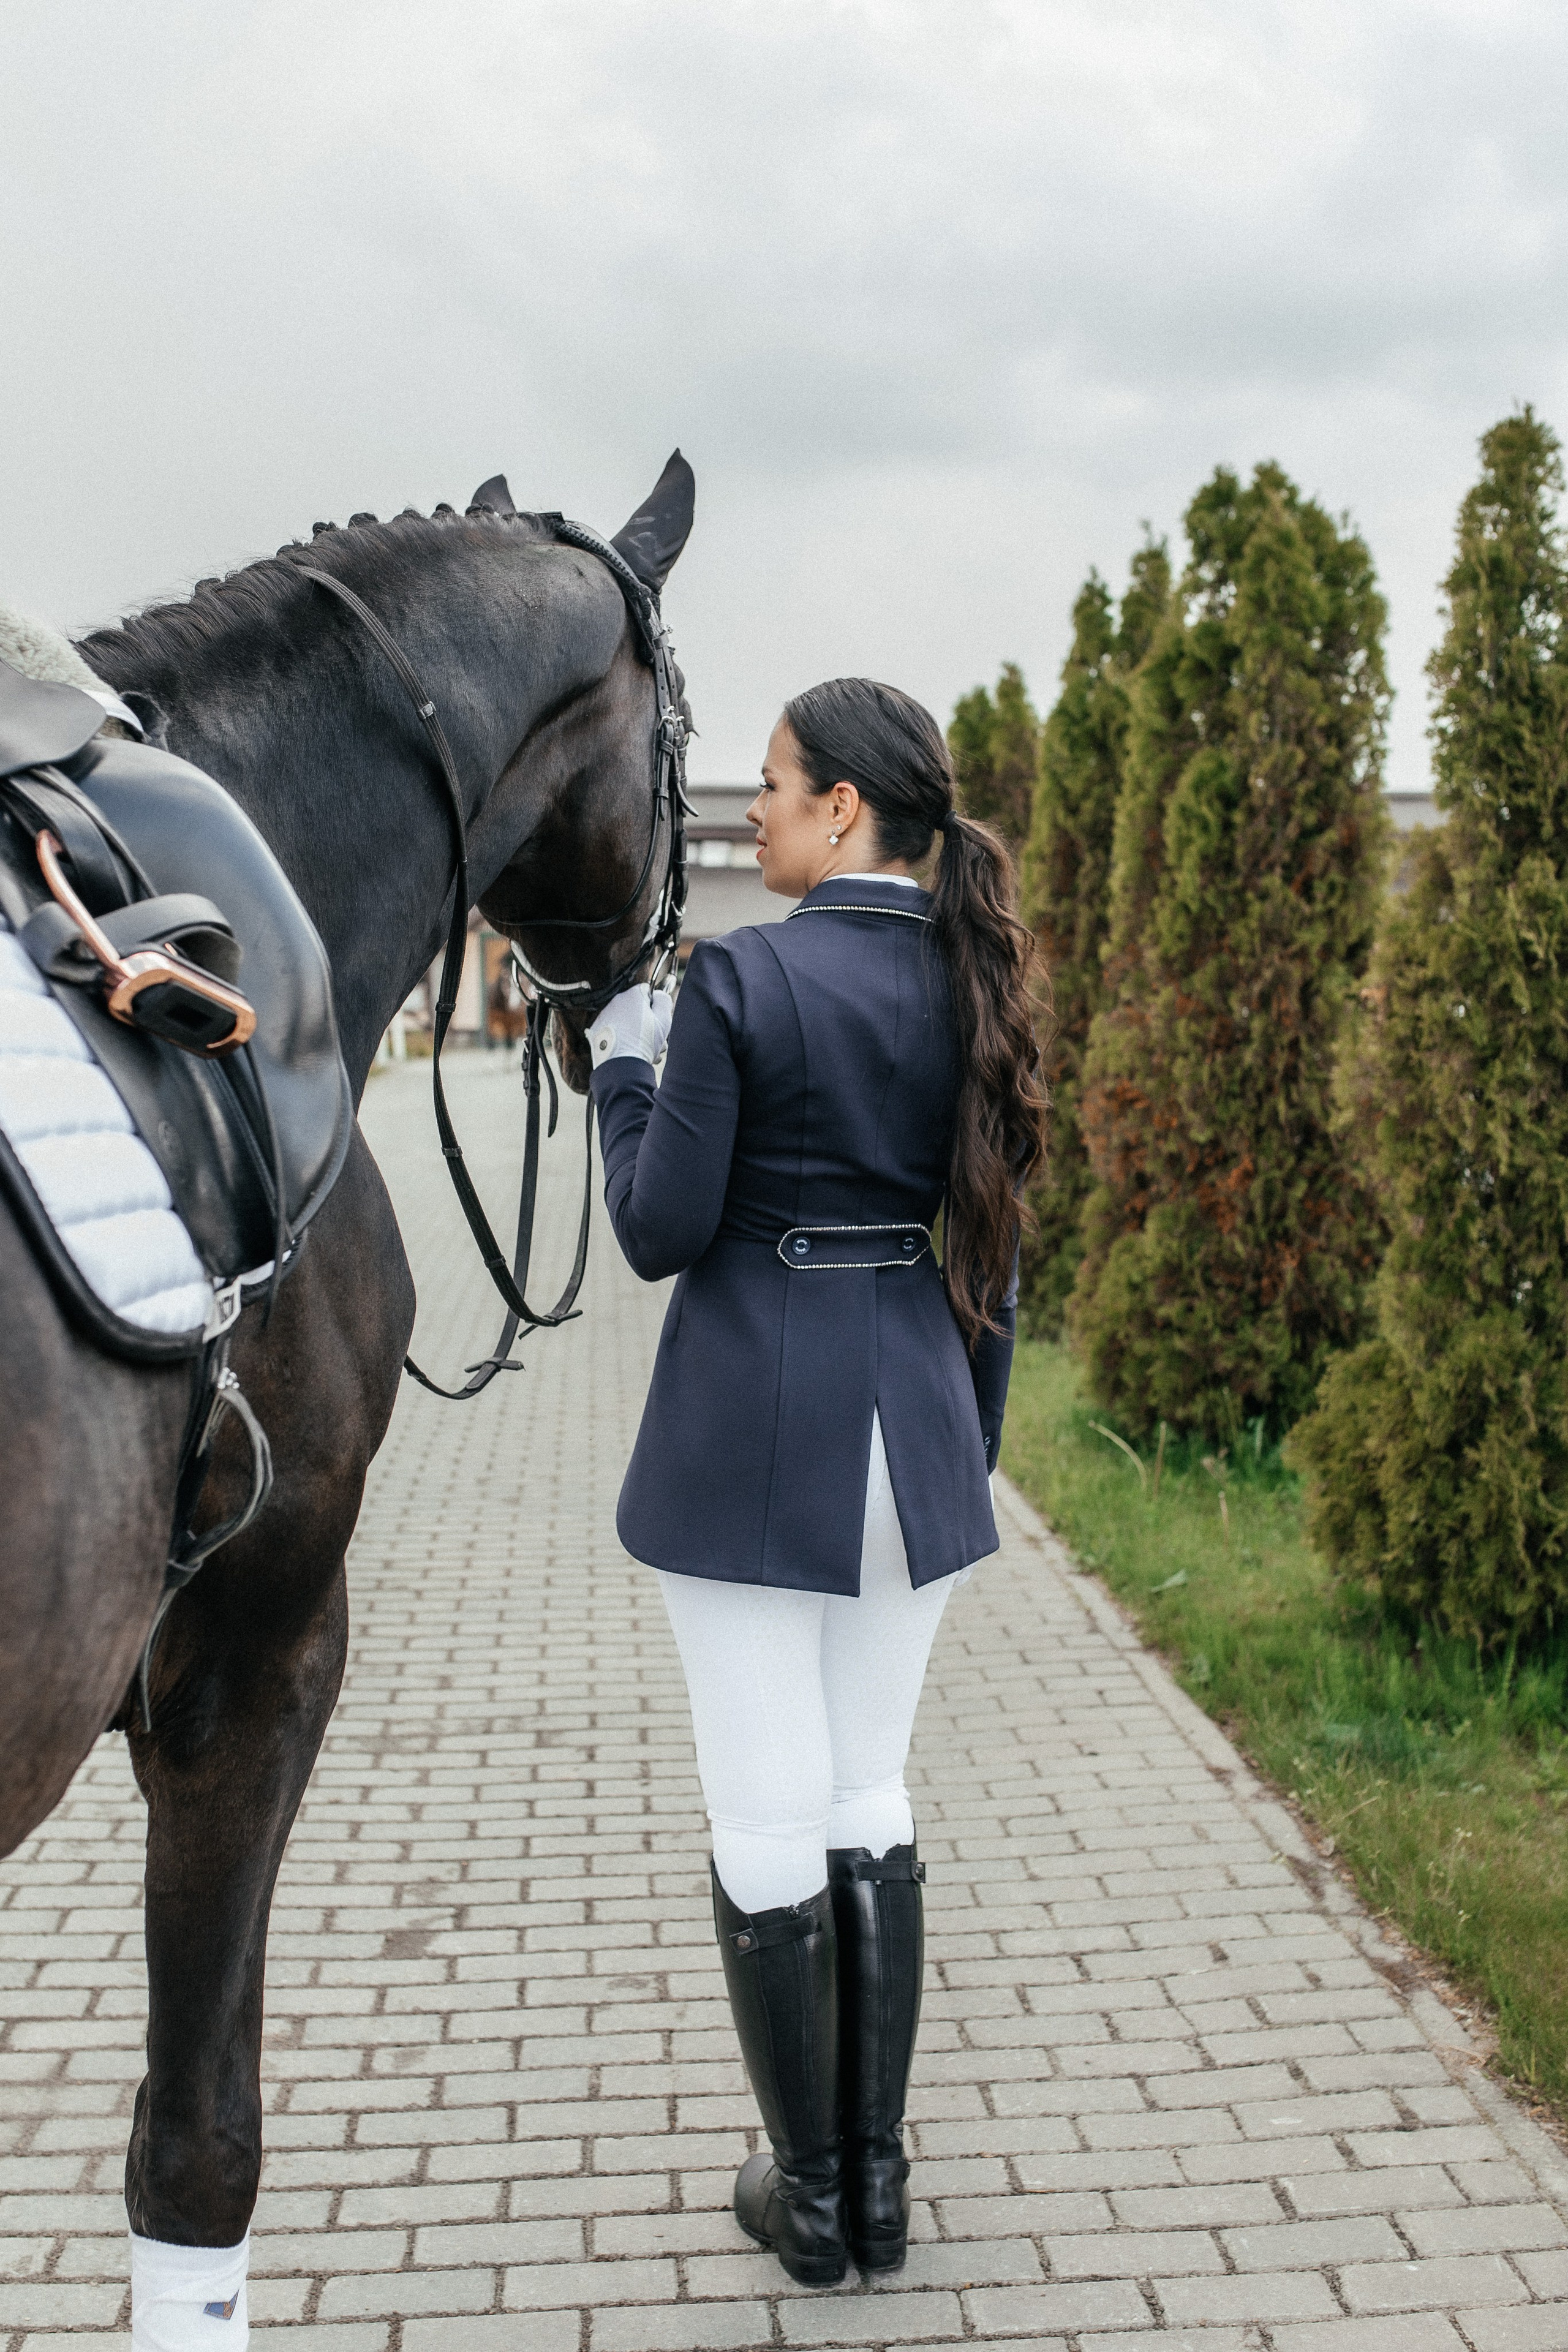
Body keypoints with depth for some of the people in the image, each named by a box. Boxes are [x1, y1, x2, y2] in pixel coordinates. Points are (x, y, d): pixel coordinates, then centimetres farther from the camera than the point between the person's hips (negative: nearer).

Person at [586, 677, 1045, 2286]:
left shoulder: (739, 981, -14)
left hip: (751, 1433, -6)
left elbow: (661, 1234, -12)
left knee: (766, 1821, 6)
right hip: (913, 1425, 6)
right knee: (870, 1800, 16)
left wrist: (623, 1065, 4)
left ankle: (811, 2197, 19)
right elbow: (992, 1244, 8)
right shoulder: (970, 983, 3)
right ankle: (877, 2184, 24)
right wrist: (973, 1447, 17)